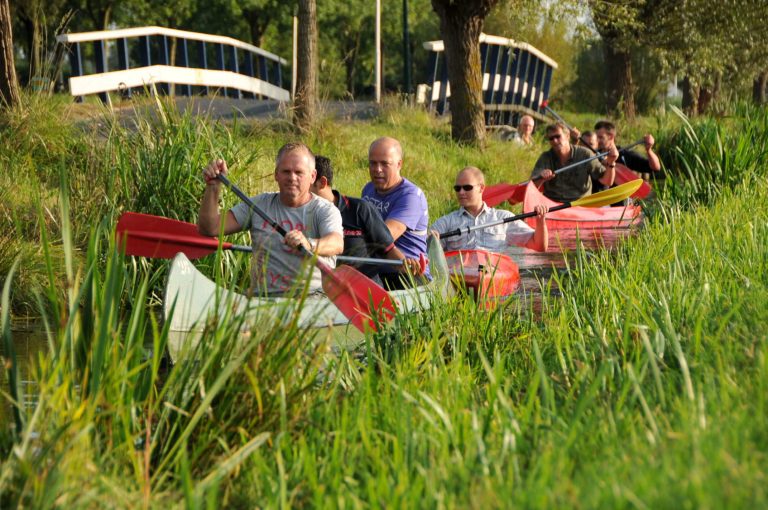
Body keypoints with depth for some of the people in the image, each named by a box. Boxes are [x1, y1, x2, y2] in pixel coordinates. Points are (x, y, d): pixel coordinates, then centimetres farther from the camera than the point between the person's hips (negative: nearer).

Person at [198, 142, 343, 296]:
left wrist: (309, 245, -43)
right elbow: (210, 228, 10)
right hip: (263, 296, 3)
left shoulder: (325, 210, 3)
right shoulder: (259, 204, 15)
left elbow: (337, 244, -20)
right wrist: (213, 186, -3)